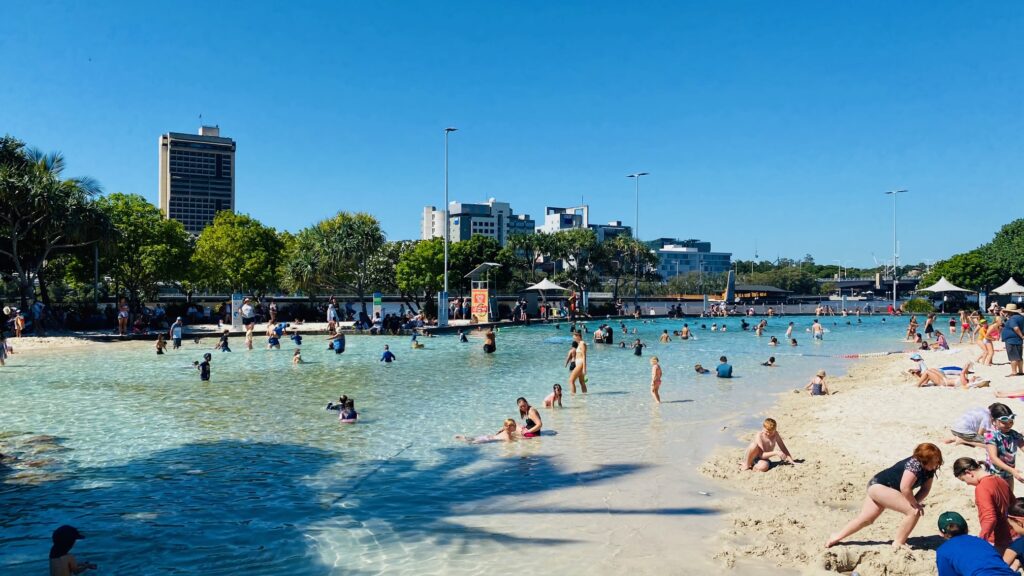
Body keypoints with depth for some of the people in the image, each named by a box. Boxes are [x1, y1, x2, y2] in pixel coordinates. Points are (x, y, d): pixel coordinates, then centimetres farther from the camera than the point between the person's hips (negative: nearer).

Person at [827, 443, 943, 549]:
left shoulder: (929, 468, 2)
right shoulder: (915, 464, -25)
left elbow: (925, 489, 4)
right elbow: (905, 488, -30)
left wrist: (915, 502, -13)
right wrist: (915, 504, -16)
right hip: (879, 486, -10)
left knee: (866, 520, 15)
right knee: (914, 512, -16)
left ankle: (837, 537, 22)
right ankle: (898, 543, -6)